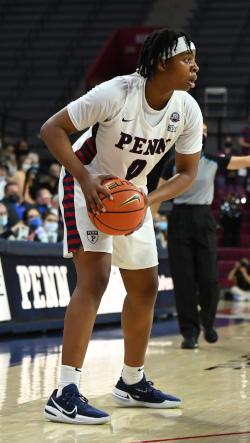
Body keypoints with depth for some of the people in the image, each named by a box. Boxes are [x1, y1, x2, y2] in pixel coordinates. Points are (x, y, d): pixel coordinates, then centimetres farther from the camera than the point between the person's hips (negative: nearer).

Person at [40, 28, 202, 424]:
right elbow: (52, 128, -24)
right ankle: (64, 395, -25)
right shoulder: (116, 93, -29)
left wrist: (148, 200, -20)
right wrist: (85, 178, -35)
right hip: (88, 184, -7)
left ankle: (132, 383, 31)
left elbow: (187, 172, -2)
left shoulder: (188, 110, -13)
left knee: (145, 287, 12)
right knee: (94, 277, -23)